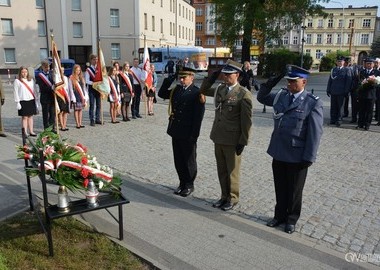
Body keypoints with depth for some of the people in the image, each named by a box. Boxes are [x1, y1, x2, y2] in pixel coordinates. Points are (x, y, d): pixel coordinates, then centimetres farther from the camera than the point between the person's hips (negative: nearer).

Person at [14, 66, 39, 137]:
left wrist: (36, 101, 11)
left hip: (31, 101, 4)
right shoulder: (17, 81, 0)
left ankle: (31, 131, 12)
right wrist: (17, 102, -8)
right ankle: (25, 132, 3)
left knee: (30, 116, 7)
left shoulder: (31, 80, 13)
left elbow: (34, 91, 15)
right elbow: (15, 92, -2)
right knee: (24, 117, -1)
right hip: (23, 101, -4)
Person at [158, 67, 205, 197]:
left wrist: (194, 135, -17)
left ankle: (189, 185, 25)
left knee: (189, 161, 10)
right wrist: (168, 80, 2)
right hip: (176, 132, 6)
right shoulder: (176, 89, 7)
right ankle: (182, 183, 30)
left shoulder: (197, 93, -11)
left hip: (188, 134, -6)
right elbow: (161, 94, 15)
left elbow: (198, 116, -14)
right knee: (178, 160, 15)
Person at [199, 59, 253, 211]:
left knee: (232, 171, 9)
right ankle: (224, 196, 33)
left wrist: (243, 142, -13)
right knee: (221, 170, 17)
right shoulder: (219, 89, 7)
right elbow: (203, 90, 23)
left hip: (232, 140, -6)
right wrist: (212, 77, 6)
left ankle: (232, 199, 27)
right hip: (218, 138, 6)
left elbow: (246, 121, -13)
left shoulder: (244, 94, -12)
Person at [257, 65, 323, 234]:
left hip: (297, 156, -4)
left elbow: (315, 133, -13)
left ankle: (291, 219, 33)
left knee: (294, 190, 14)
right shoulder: (280, 96, 3)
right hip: (278, 153, 5)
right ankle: (280, 215, 37)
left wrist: (308, 158, -15)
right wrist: (269, 84, -2)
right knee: (280, 188, 19)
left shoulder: (313, 103, -12)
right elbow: (261, 98, 18)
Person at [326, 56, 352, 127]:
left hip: (341, 92, -3)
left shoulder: (347, 70, 2)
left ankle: (339, 121, 9)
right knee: (333, 107, 7)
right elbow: (330, 80, 12)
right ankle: (333, 120, 15)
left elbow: (348, 82, -2)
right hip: (333, 92, 3)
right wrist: (328, 90, 6)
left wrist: (346, 91, -9)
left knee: (340, 107, 3)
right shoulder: (333, 70, 11)